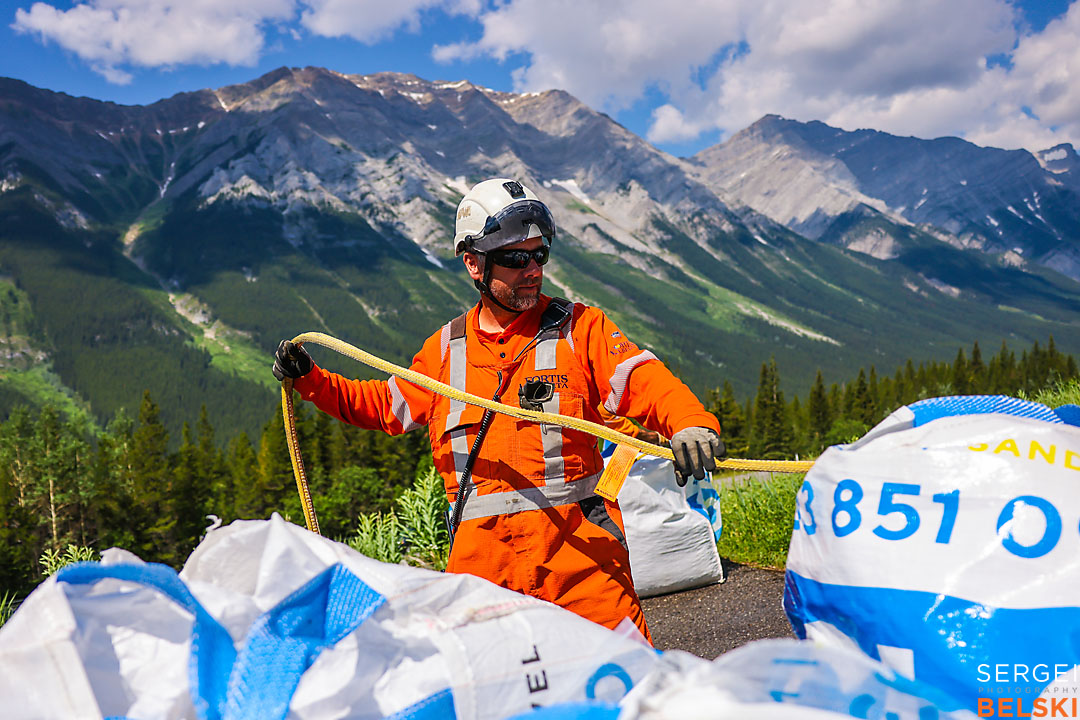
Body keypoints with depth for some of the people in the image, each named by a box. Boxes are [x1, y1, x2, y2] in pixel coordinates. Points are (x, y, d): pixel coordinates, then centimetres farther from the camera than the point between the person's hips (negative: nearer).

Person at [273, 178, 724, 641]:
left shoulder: (579, 328, 5)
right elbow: (384, 405, 27)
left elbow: (645, 381, -8)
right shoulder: (446, 347, 13)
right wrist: (310, 380, 17)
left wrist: (690, 424, -29)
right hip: (479, 556, 2)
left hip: (576, 541, -2)